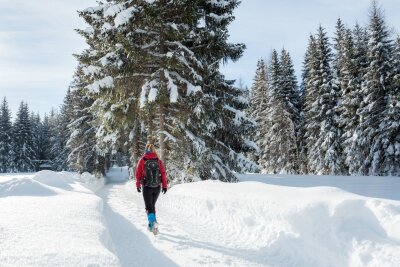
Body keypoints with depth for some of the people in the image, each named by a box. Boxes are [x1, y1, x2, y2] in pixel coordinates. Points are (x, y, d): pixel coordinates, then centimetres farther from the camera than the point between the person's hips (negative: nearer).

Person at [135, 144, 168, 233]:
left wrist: (138, 185, 12)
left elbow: (138, 174, 1)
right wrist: (165, 186, -1)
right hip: (157, 187, 3)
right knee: (152, 205, 19)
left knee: (148, 206, 0)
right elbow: (163, 174, -4)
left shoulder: (142, 160, -3)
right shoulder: (158, 161, 2)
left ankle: (153, 221, -26)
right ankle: (151, 225, 23)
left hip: (147, 187, -3)